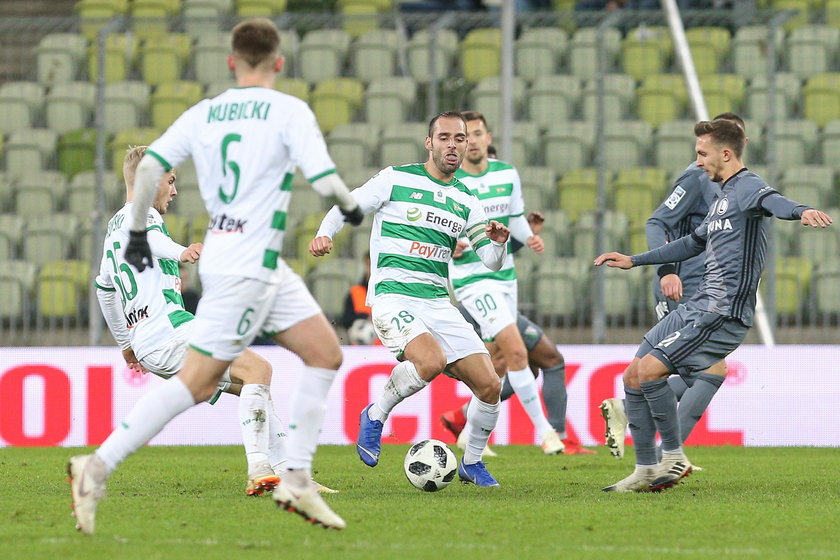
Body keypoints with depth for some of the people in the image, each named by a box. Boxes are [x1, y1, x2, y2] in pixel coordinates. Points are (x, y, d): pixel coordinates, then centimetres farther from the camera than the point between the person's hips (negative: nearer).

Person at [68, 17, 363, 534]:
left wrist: (138, 232, 11)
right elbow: (324, 179, -16)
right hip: (247, 266, -8)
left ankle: (296, 480, 6)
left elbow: (150, 165, 0)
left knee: (326, 354, 11)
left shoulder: (203, 113, 9)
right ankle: (99, 467, -10)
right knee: (197, 382, -7)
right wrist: (352, 207, 5)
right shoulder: (289, 111, -8)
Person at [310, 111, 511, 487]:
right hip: (393, 297, -5)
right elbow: (346, 207, 7)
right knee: (431, 360, -34)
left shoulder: (466, 201, 15)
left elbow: (492, 262, 16)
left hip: (438, 302, 5)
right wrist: (325, 234, -13)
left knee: (490, 385, -5)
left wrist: (498, 242, -6)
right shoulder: (397, 179, 2)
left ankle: (471, 463, 20)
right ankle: (376, 415, -7)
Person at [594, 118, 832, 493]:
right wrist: (634, 261, 40)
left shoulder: (746, 187, -11)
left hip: (723, 313, -10)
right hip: (697, 307, 10)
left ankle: (675, 458, -4)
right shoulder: (724, 195, 21)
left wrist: (801, 211, -60)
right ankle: (645, 472, 13)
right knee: (633, 376, 8)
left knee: (649, 370, -18)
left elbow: (771, 200, -36)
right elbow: (694, 243, 37)